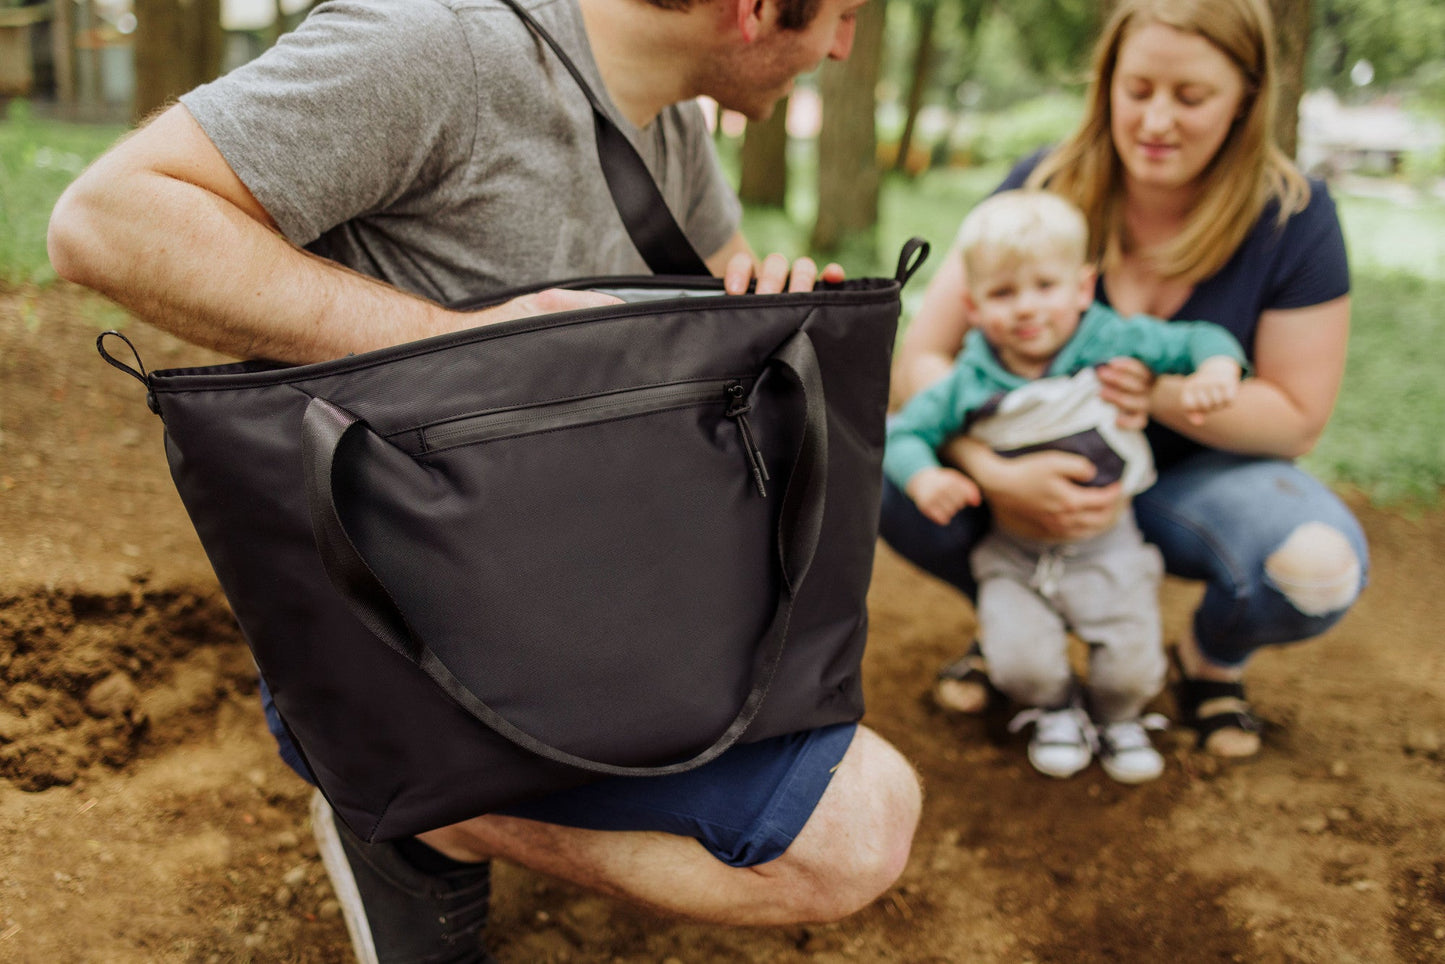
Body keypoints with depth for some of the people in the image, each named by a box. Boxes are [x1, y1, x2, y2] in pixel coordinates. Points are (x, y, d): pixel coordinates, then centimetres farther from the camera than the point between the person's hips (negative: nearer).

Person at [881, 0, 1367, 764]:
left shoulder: (1292, 216, -15)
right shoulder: (1044, 188, -15)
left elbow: (1298, 416, -10)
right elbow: (920, 357, -17)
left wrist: (1162, 394, -29)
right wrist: (994, 475, -35)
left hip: (1196, 477, 0)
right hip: (1043, 471, 1)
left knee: (1321, 570, -33)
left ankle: (1213, 656, 7)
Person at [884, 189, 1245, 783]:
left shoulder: (1112, 344, -11)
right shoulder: (970, 383, -12)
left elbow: (1199, 339, -5)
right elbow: (902, 432, -6)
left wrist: (1216, 368, -28)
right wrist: (924, 478, -27)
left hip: (1107, 548, 0)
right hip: (1015, 555, 0)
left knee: (1133, 668, -7)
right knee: (1019, 661, -16)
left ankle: (1117, 715, 32)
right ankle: (1056, 709, 23)